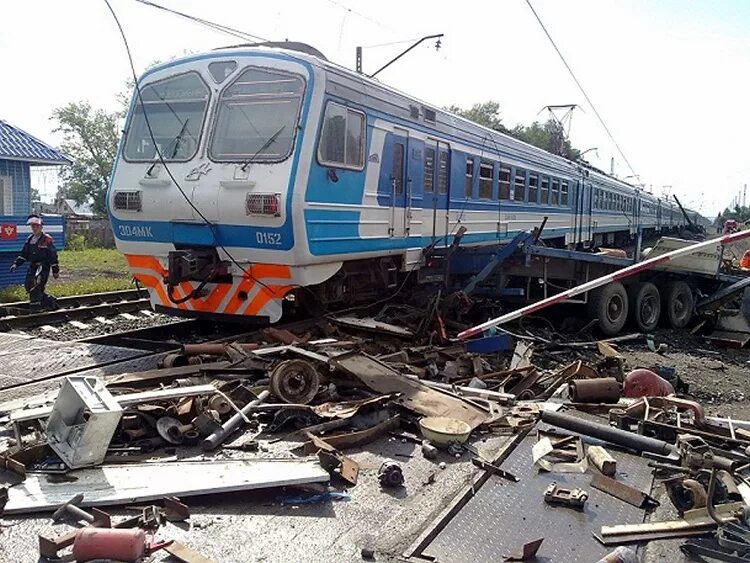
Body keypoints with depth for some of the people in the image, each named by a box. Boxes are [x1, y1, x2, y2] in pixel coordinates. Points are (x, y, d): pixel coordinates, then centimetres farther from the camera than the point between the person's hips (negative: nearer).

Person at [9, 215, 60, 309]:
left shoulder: (47, 239, -9)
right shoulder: (30, 239, 14)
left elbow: (53, 256, -9)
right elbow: (24, 254, 20)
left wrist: (55, 271, -10)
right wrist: (16, 264, 10)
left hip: (43, 267, -8)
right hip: (32, 267, 8)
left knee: (35, 289, -13)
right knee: (28, 286, 7)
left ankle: (36, 309, -4)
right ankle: (49, 300, 17)